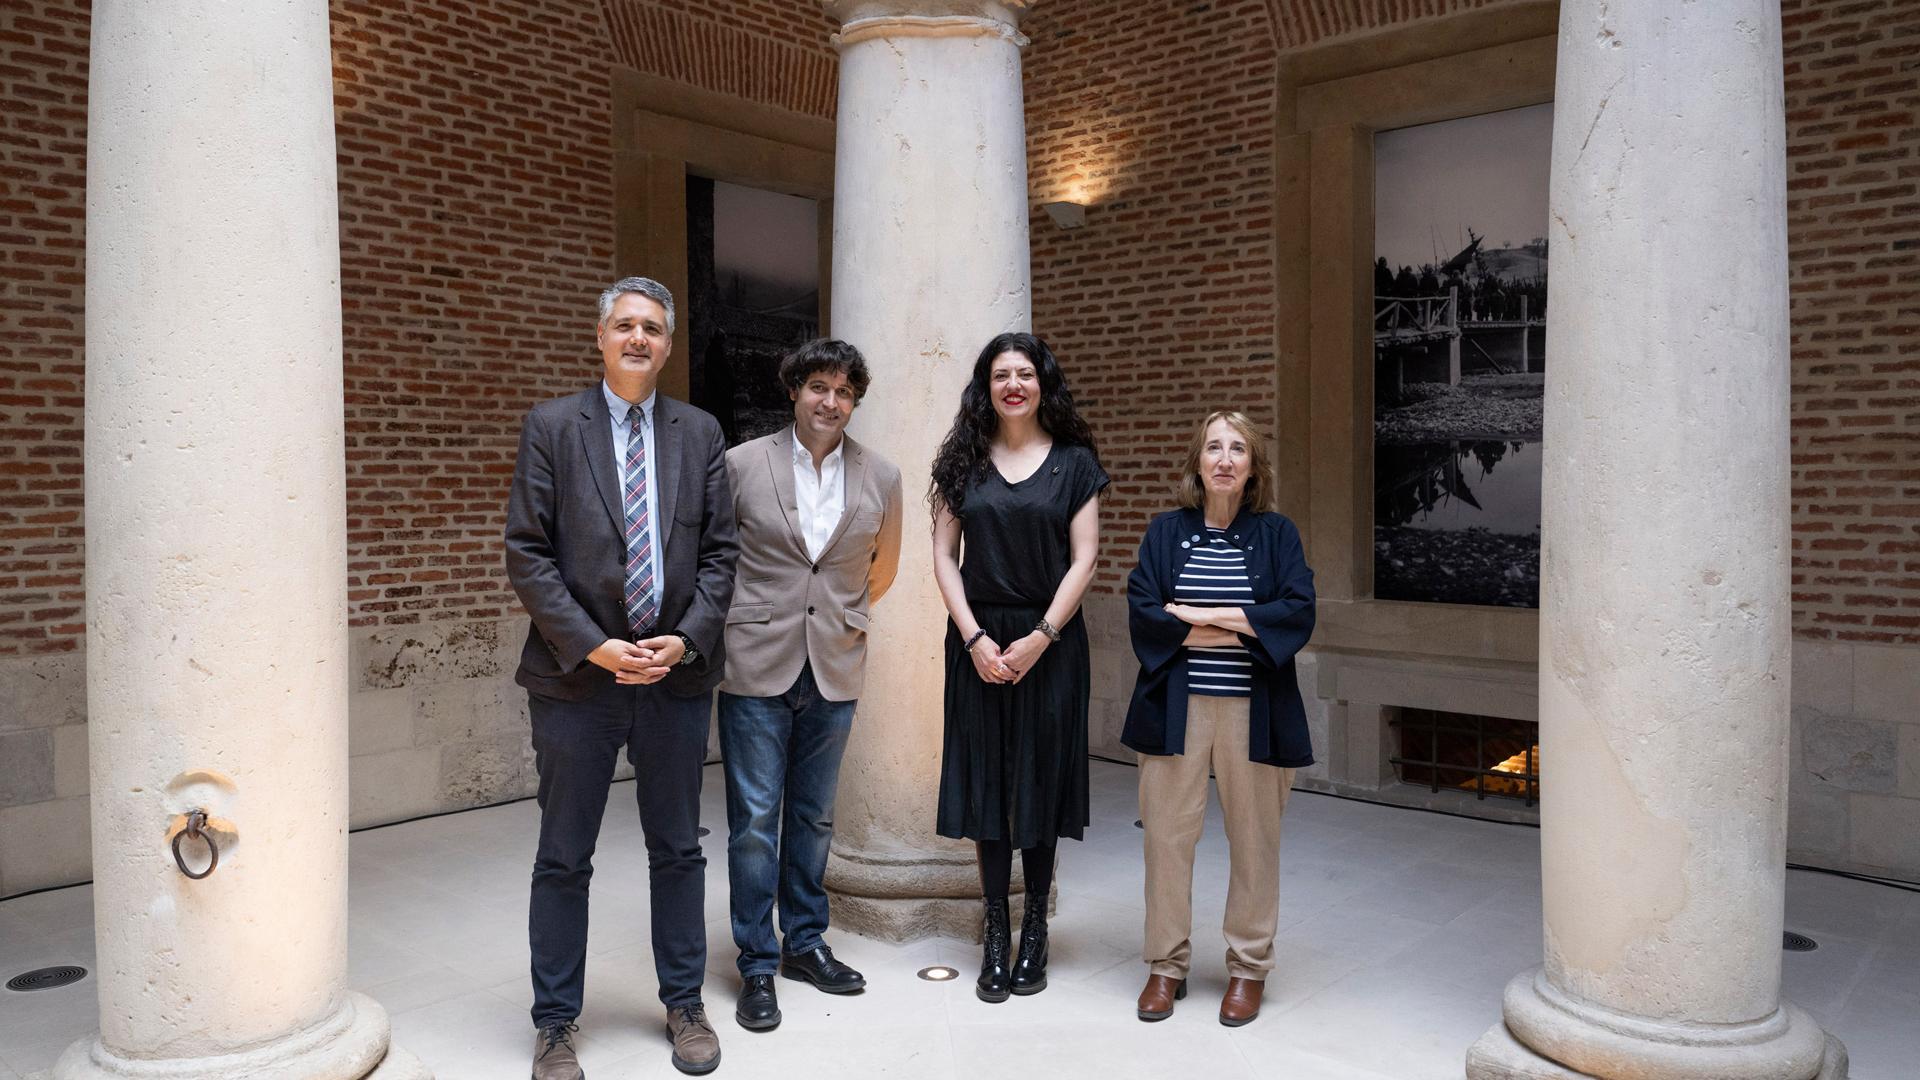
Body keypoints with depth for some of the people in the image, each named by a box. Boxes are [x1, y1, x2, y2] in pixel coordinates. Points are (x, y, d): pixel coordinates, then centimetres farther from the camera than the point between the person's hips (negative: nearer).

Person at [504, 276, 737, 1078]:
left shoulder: (700, 433, 8)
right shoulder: (551, 427, 0)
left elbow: (719, 551, 5)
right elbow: (526, 554, -5)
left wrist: (687, 639, -9)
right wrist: (592, 647, -14)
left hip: (678, 675, 2)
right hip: (576, 676, -2)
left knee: (678, 851, 13)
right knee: (563, 859, 7)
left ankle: (684, 1004, 28)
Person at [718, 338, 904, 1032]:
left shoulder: (880, 478, 3)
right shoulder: (742, 464, -4)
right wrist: (725, 627, 7)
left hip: (834, 670, 3)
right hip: (756, 665, -2)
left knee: (813, 817, 14)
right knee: (755, 820, 1)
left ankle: (805, 942, 30)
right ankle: (757, 966, 13)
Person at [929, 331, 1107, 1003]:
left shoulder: (1074, 462, 3)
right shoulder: (964, 461, 6)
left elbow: (1083, 559, -1)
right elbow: (944, 554, 3)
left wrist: (1039, 638, -10)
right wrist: (974, 638, -8)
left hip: (1049, 639, -1)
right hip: (978, 639, 1)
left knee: (1040, 777, 4)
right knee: (986, 779, 3)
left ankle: (1035, 928, 15)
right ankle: (995, 932, 12)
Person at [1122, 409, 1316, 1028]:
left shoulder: (1276, 534, 5)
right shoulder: (1165, 532, 6)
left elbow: (1299, 613, -8)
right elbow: (1142, 612, -5)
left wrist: (1200, 615, -12)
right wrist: (1243, 630, -10)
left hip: (1252, 708, 0)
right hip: (1177, 706, 0)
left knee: (1253, 838, 6)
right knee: (1168, 834, 3)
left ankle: (1248, 967, 22)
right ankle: (1167, 966, 18)